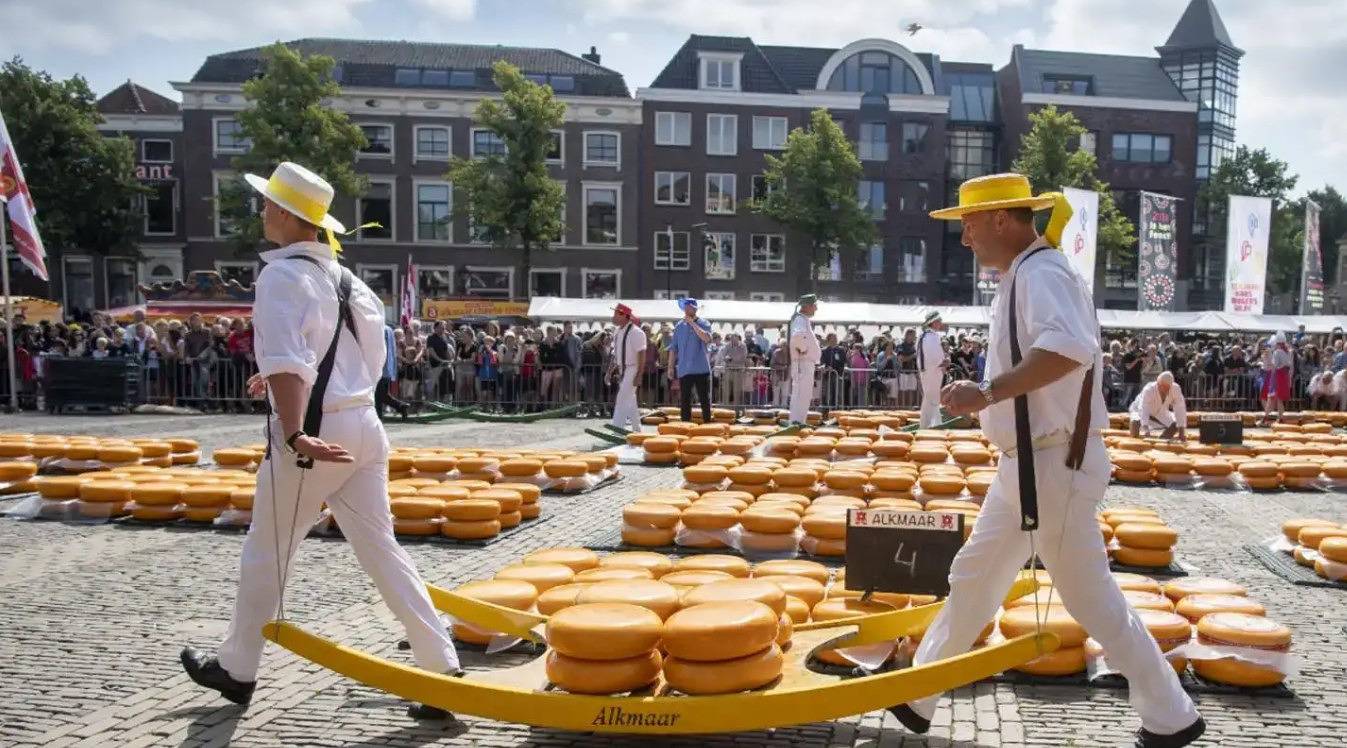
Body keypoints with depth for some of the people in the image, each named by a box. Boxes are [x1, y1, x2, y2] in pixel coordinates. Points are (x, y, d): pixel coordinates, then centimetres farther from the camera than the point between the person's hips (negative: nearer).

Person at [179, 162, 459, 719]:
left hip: (314, 433, -7)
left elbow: (287, 363, -25)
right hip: (361, 427, 7)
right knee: (381, 550, 9)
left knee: (265, 554, 12)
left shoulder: (283, 275, -12)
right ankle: (444, 670, 7)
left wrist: (295, 436, -31)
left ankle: (237, 669, 31)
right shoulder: (342, 276, 14)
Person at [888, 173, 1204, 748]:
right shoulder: (1024, 275, 15)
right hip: (1029, 464, 11)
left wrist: (988, 393, -35)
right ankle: (917, 696, 28)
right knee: (972, 580, 16)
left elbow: (1071, 348, -35)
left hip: (1052, 466, -10)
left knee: (1090, 599, 2)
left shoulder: (1041, 271, -17)